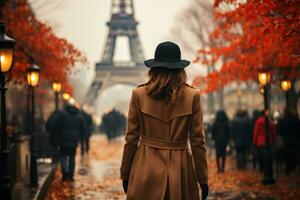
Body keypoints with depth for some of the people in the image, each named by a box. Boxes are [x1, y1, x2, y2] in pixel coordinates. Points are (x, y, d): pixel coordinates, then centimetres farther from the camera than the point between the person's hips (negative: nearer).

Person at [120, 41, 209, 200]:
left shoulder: (139, 94, -3)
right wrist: (202, 179, 5)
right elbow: (197, 141, -2)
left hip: (146, 167, 1)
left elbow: (131, 138, 1)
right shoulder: (193, 96, -4)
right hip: (180, 168, 0)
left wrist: (125, 174, 11)